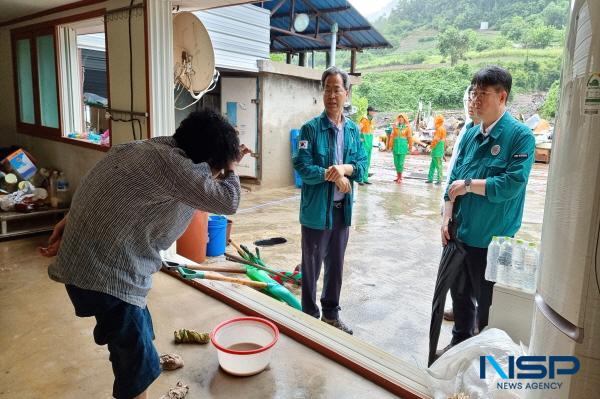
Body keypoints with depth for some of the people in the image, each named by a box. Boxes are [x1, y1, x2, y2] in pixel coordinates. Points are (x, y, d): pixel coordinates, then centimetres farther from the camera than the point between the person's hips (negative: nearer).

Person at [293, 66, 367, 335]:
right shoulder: (311, 128, -10)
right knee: (311, 266, 8)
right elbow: (302, 167, -16)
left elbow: (363, 165, 3)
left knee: (336, 265, 17)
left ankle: (331, 314, 35)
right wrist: (331, 175, -20)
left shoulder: (354, 129, 6)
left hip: (342, 209, 5)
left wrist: (345, 168, -16)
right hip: (316, 209, -5)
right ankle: (310, 317, 25)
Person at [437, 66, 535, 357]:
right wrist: (447, 219, 0)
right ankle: (460, 343, 43)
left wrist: (469, 184, -13)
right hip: (461, 234, 6)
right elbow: (454, 180, 7)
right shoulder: (471, 135, 6)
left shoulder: (520, 135, -12)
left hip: (493, 239, -6)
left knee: (488, 304, 11)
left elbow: (511, 185, -22)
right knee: (460, 294, 21)